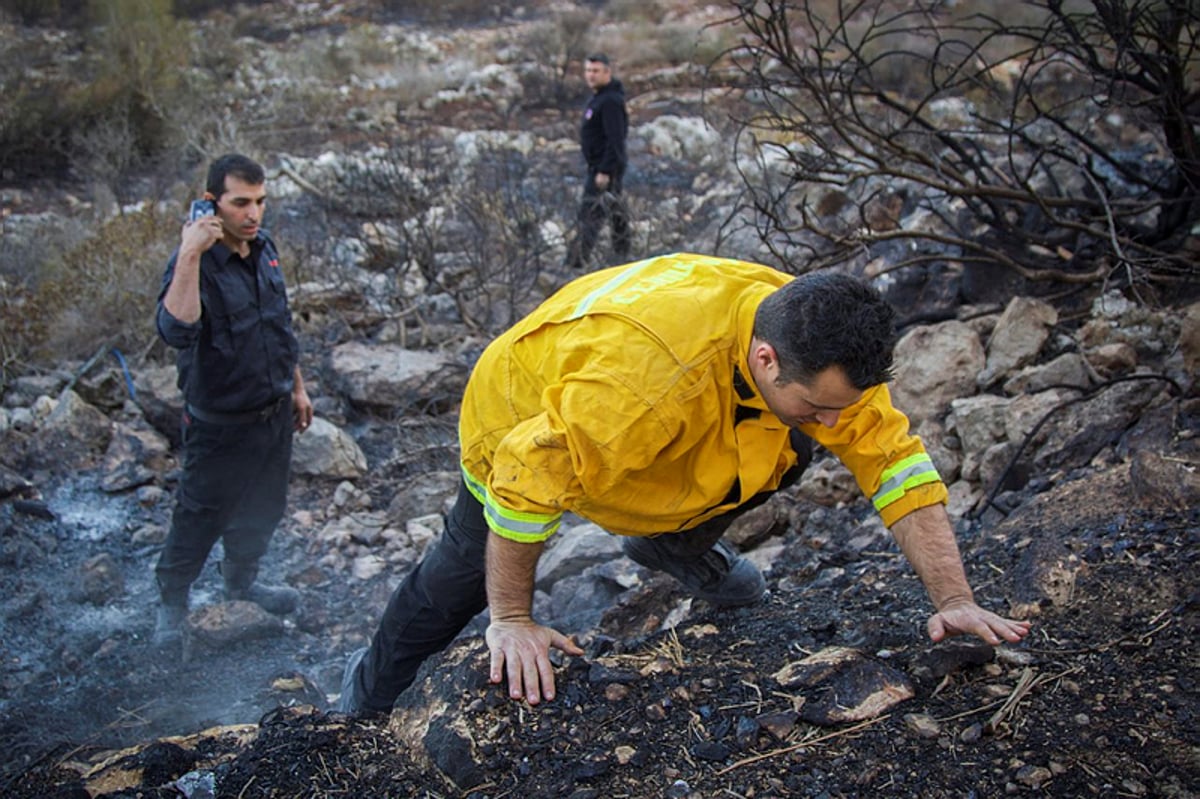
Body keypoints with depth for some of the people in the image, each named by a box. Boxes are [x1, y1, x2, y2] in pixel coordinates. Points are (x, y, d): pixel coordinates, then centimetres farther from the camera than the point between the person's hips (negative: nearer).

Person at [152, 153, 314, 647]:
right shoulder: (193, 262, -23)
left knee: (261, 512, 23)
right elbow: (176, 330, -43)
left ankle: (241, 583, 46)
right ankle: (172, 604, 32)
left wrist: (296, 387, 19)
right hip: (220, 426, -7)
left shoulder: (264, 249, 0)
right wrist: (190, 256, -47)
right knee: (199, 519, 9)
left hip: (274, 415, 7)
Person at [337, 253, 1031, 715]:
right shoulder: (645, 369, -49)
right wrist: (511, 620, -28)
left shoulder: (816, 351, -28)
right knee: (461, 580, 11)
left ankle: (673, 546, 15)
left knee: (786, 455, -13)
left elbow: (894, 459, -23)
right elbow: (528, 477, -39)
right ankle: (371, 687, 42)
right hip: (522, 423, -4)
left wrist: (954, 600, -31)